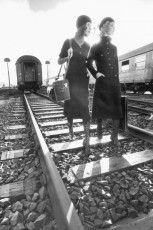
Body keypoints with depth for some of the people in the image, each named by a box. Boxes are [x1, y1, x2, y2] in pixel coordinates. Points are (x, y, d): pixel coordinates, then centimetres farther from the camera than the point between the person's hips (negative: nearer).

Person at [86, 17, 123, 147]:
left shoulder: (114, 47, 17)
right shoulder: (96, 47, 5)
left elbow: (116, 65, 17)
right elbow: (89, 63, 6)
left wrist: (116, 80, 11)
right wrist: (95, 73, -7)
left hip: (114, 82, 3)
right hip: (102, 83, -3)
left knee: (116, 109, -2)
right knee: (100, 108, 4)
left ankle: (115, 135, 8)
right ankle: (99, 129, 26)